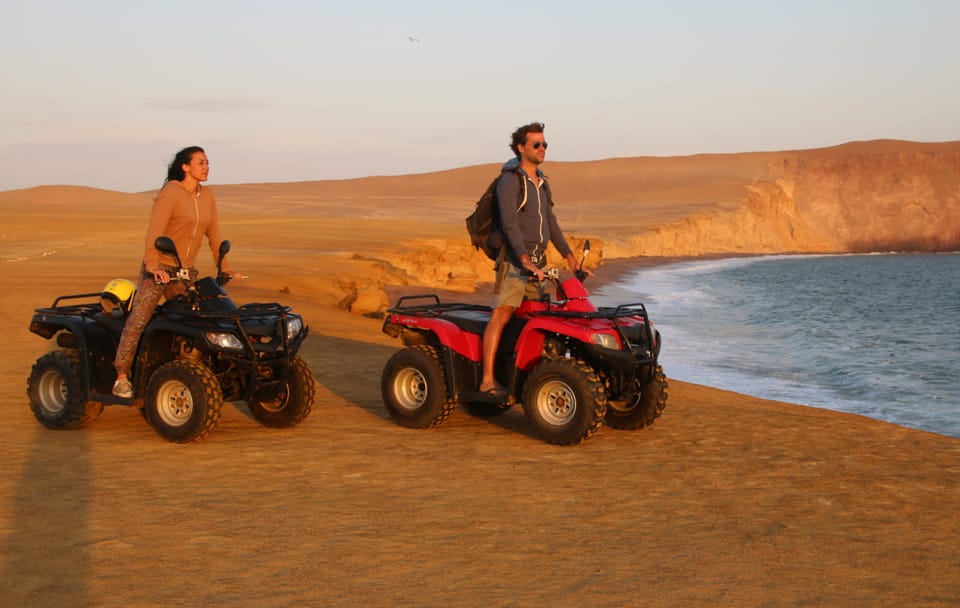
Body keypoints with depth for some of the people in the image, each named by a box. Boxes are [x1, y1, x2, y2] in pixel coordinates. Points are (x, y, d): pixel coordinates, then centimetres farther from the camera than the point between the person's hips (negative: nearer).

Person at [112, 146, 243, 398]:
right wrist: (153, 266, -32)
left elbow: (214, 234, 12)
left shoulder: (207, 196, 7)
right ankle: (122, 377, -4)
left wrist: (224, 268, 9)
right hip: (159, 268, -6)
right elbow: (154, 232, -20)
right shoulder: (171, 193, -12)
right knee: (138, 321, -9)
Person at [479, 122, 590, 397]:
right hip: (513, 259, -8)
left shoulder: (541, 183, 17)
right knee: (501, 315, -12)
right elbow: (509, 222, -21)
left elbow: (550, 221, 21)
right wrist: (524, 259, -31)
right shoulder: (510, 181, -10)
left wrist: (569, 256, 16)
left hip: (538, 261, 8)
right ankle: (488, 380, -16)